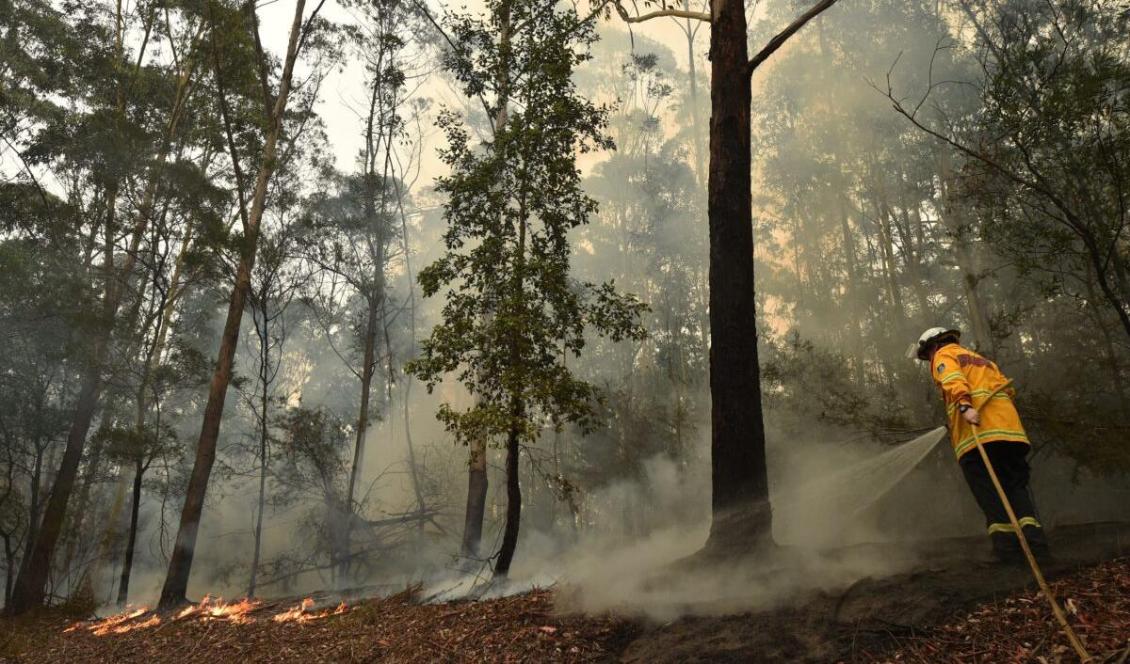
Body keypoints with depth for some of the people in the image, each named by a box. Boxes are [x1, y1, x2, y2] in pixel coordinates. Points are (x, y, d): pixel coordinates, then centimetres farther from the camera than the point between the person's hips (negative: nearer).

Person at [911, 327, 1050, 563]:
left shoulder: (943, 355, 14)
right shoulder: (981, 359, 36)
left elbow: (953, 378, -9)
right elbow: (1008, 388, 24)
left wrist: (964, 405, -23)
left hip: (977, 434, -6)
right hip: (1011, 428, 6)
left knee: (988, 490, -6)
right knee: (1016, 483, 8)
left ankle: (1007, 544, -13)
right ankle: (1032, 533, -10)